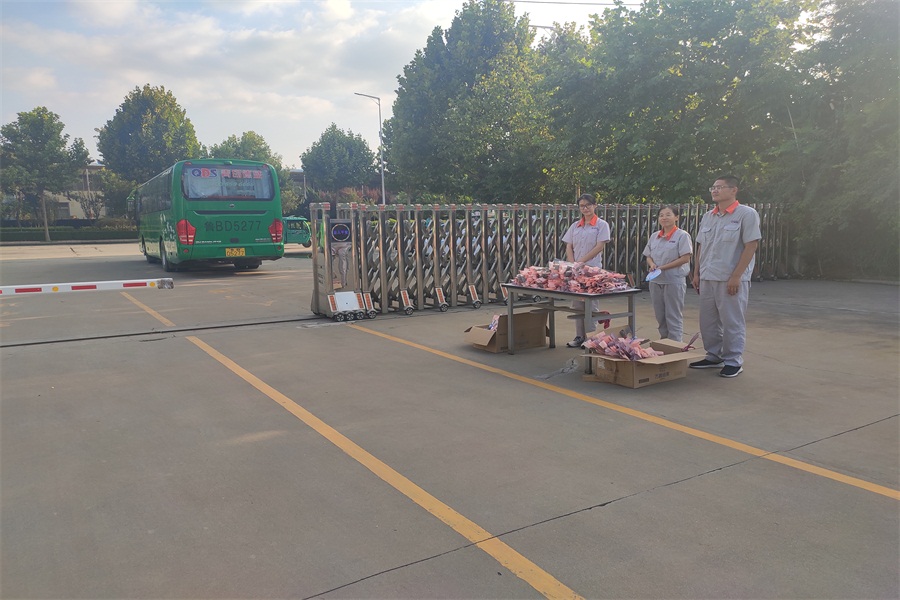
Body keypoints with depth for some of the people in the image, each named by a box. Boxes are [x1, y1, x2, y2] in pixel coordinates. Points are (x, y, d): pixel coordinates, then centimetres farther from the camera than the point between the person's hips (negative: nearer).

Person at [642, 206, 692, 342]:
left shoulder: (682, 235, -6)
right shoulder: (654, 236, 12)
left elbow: (685, 258, -13)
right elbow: (648, 256, 16)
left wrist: (662, 267, -17)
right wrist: (652, 264, -8)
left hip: (674, 281, -6)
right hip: (655, 281, 6)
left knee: (673, 316, 0)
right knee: (660, 315, 12)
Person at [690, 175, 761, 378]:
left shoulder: (746, 214, -6)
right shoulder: (708, 217, 13)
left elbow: (751, 246, -11)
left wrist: (736, 276, -16)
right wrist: (696, 273, 11)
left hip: (732, 280, -6)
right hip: (707, 278, 7)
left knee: (732, 322, 0)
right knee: (708, 321, 12)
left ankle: (734, 361, 11)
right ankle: (714, 357, 25)